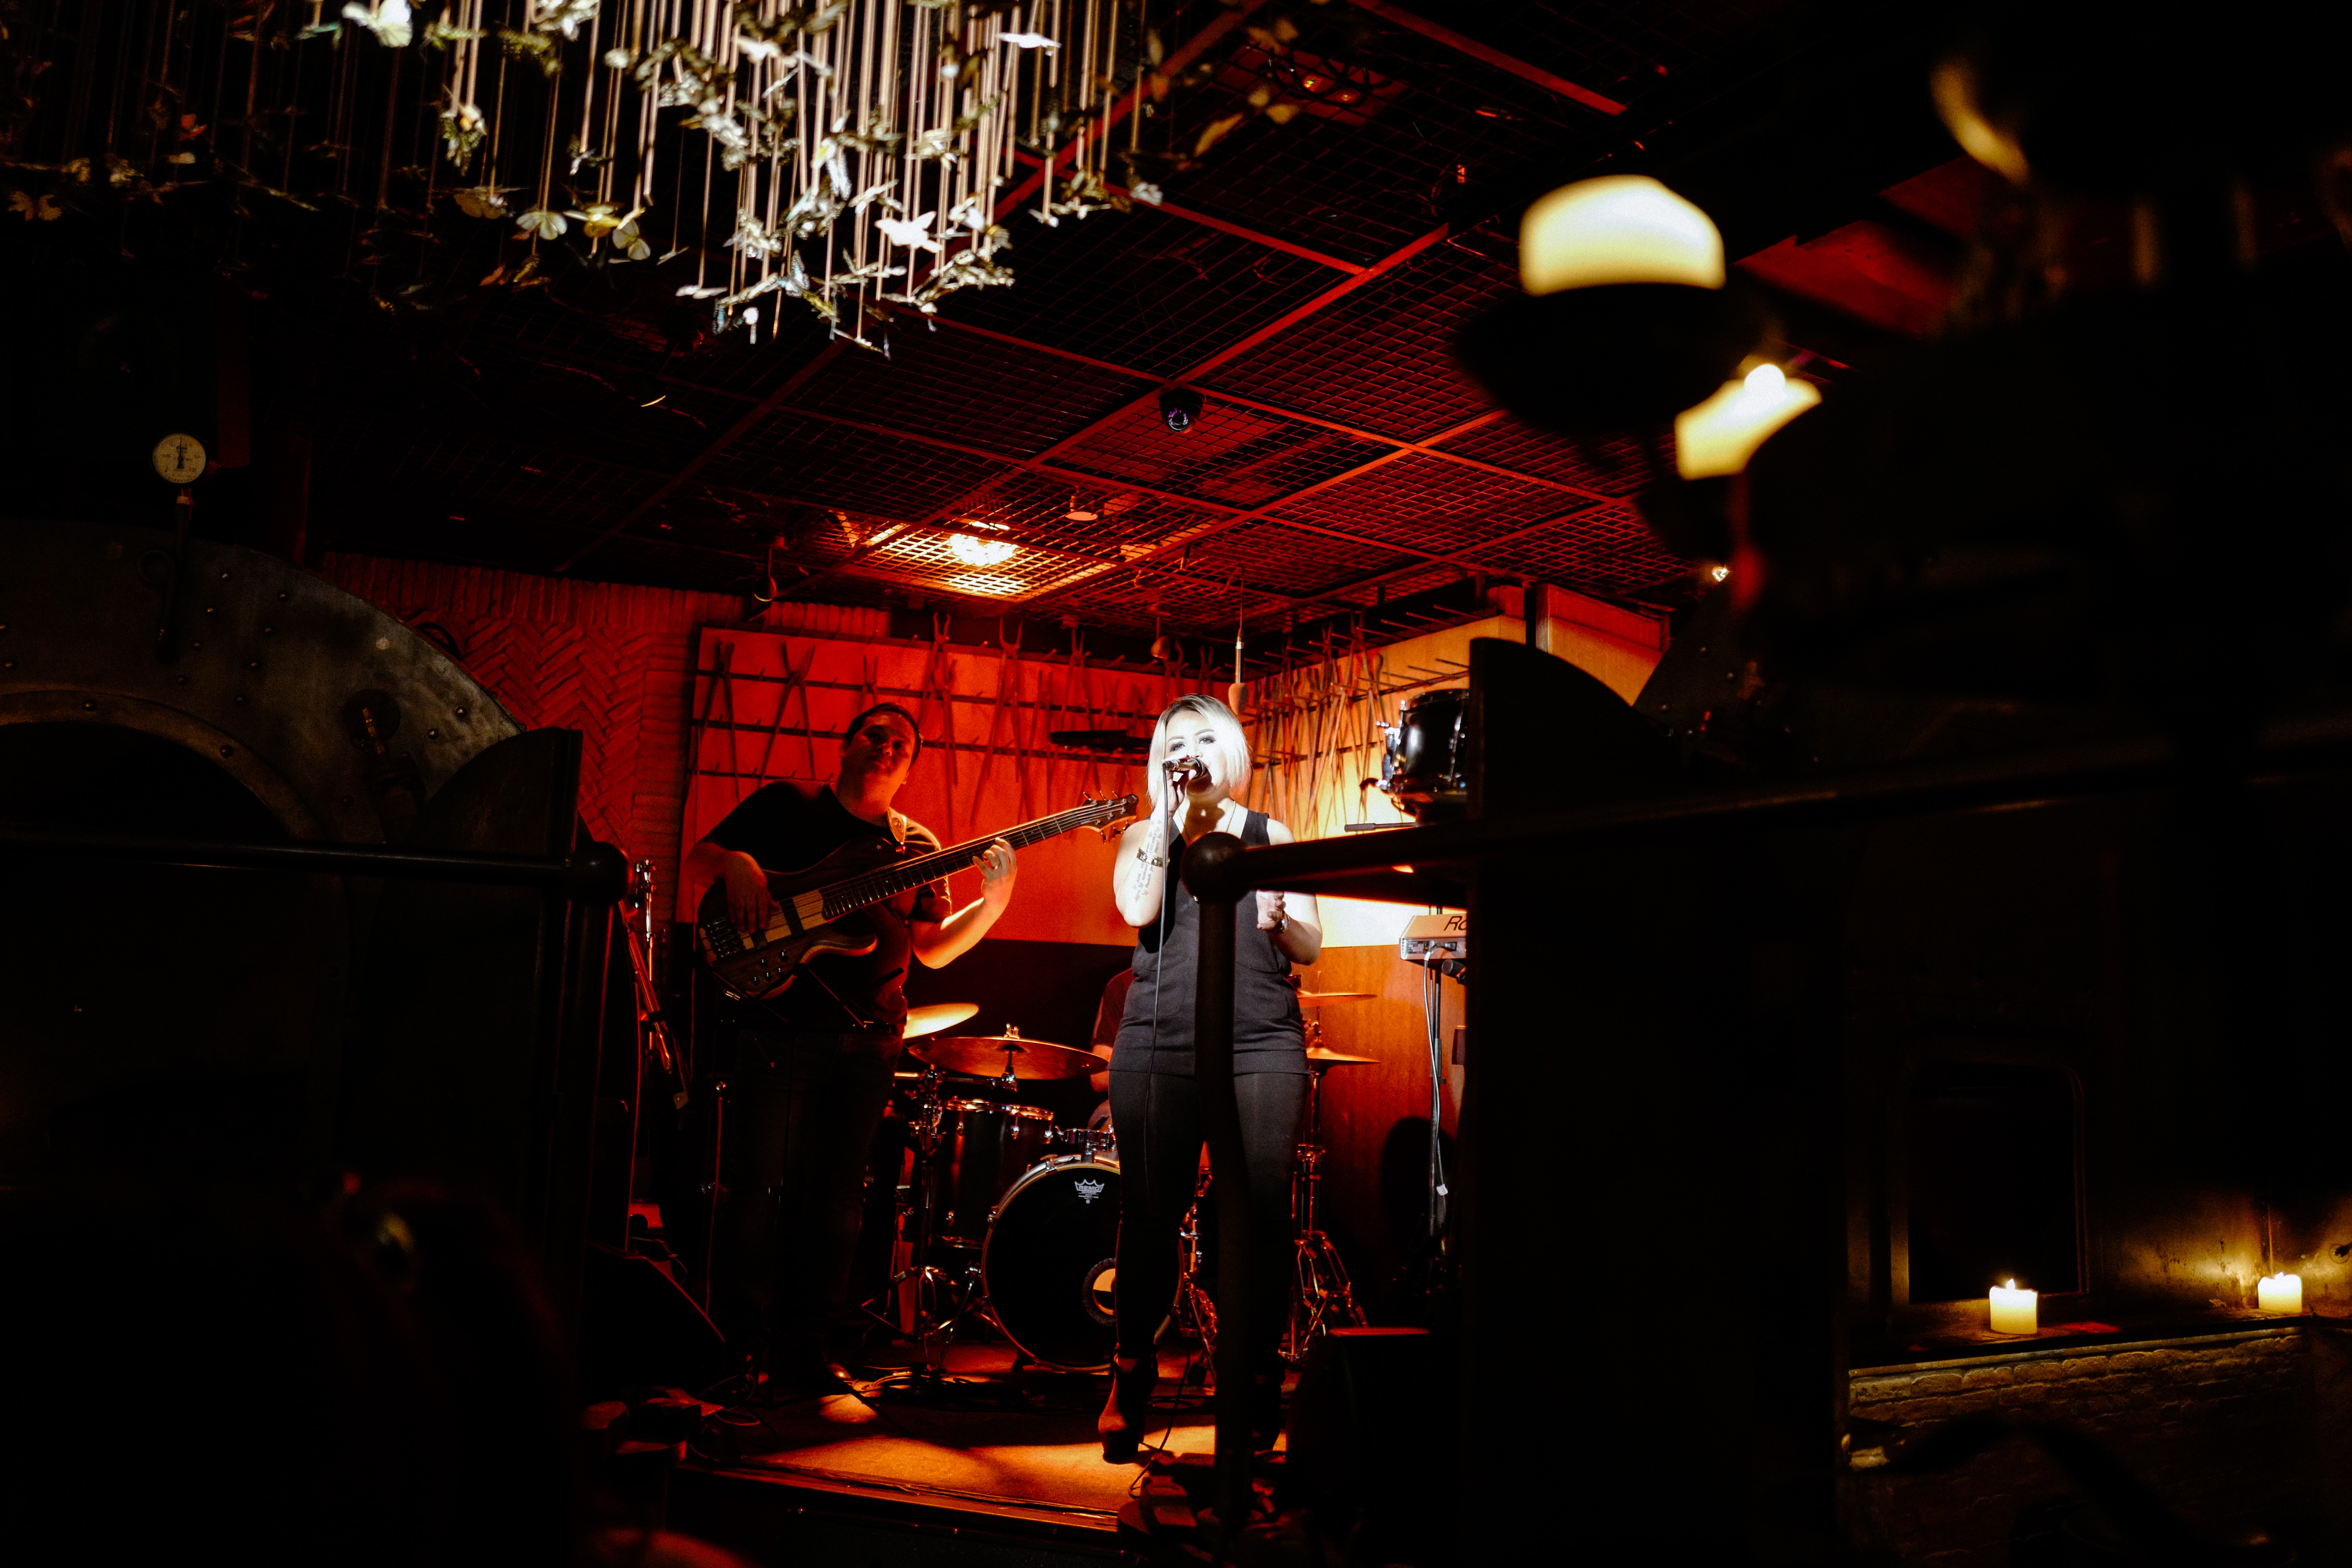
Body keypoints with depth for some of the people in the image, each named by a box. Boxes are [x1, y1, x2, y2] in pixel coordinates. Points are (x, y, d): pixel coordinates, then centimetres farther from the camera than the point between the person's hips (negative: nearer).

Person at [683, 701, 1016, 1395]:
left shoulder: (917, 848, 15)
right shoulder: (785, 806, 7)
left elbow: (935, 949, 10)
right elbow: (697, 861, 8)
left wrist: (993, 902, -6)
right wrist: (736, 864, -15)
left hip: (867, 1039, 4)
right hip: (777, 1023, -3)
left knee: (836, 1201, 6)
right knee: (759, 1187, -3)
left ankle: (801, 1351, 16)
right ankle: (734, 1344, 11)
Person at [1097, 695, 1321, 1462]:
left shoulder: (1270, 836, 16)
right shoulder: (1144, 835, 15)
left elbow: (1312, 949, 11)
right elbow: (1138, 911, -6)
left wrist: (1280, 917, -11)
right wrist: (1169, 820, -5)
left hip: (1262, 1044, 0)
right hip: (1158, 1046, 0)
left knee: (1262, 1210, -5)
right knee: (1151, 1211, 1)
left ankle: (1258, 1375, 7)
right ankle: (1131, 1371, 15)